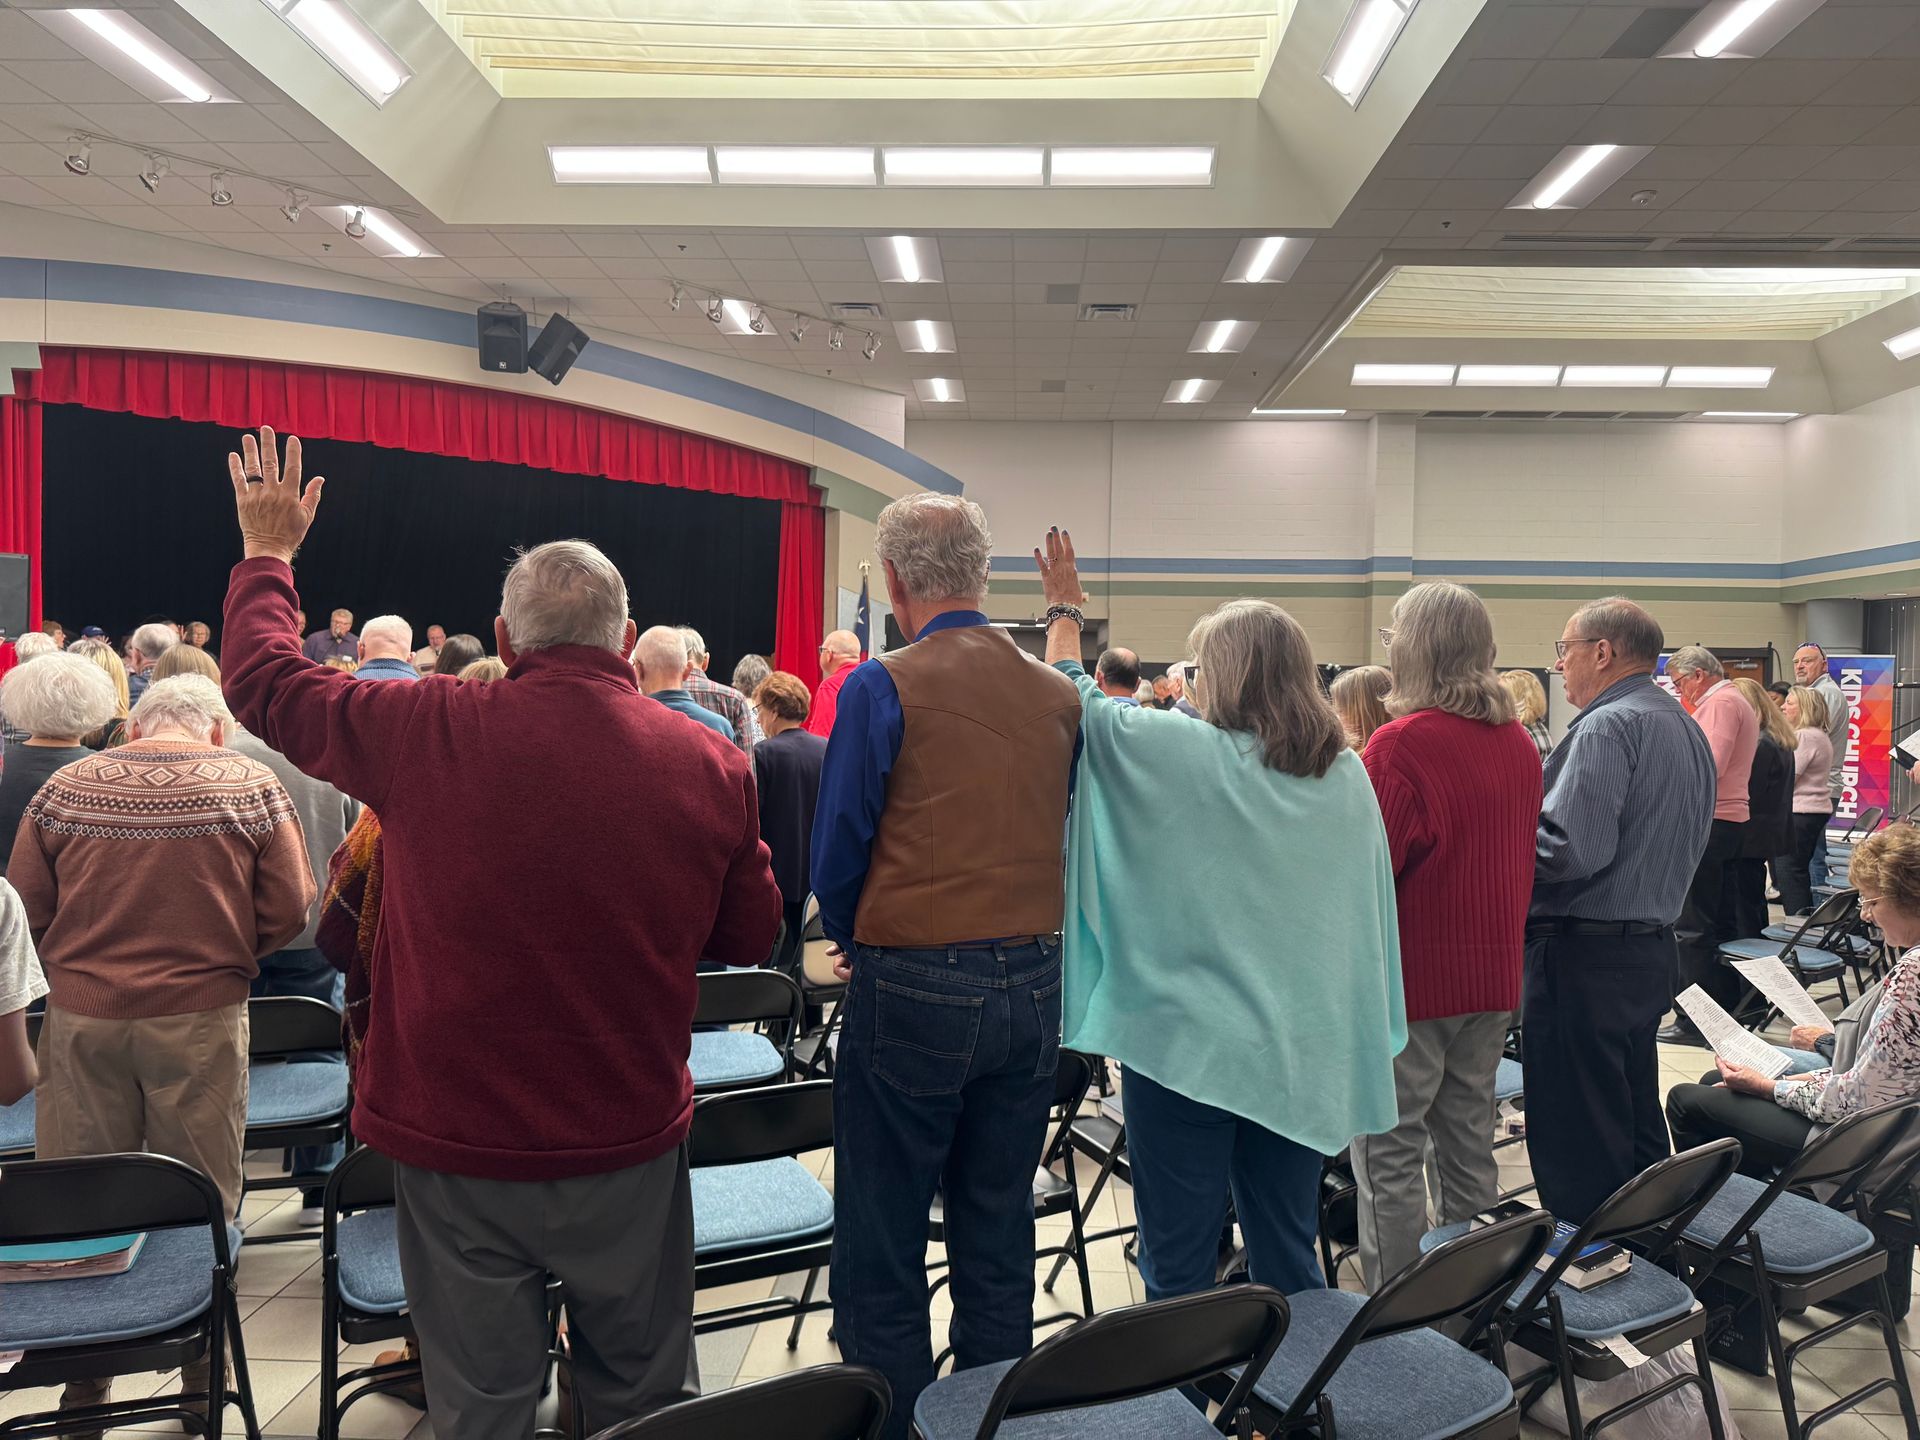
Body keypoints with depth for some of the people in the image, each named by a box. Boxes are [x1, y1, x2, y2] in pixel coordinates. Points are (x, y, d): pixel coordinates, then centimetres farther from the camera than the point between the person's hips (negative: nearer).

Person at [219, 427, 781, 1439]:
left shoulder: (429, 737, -14)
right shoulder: (712, 766, -11)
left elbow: (264, 683, 4)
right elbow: (750, 939, 2)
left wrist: (267, 552, 19)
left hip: (456, 1142, -1)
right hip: (631, 1144, 1)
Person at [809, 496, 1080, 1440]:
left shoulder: (882, 688, -11)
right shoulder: (1058, 695, 3)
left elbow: (835, 854, -7)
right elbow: (1059, 838, 11)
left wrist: (853, 944, 11)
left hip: (913, 991, -5)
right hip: (1032, 985, 5)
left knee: (882, 1253, 9)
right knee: (999, 1238, 17)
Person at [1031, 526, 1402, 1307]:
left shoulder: (1179, 752, -14)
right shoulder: (1348, 776, 0)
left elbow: (1077, 703, 0)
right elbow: (1370, 905, 10)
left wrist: (1064, 610, 15)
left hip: (1185, 1042, -5)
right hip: (1302, 1050, 5)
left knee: (1180, 1265, 6)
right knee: (1287, 1256, 16)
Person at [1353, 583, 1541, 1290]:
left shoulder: (1402, 743, -19)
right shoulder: (1519, 743, 5)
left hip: (1409, 977, -8)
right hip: (1493, 974, 8)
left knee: (1389, 1154, 3)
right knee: (1469, 1143, 18)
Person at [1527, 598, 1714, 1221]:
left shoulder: (1606, 727, -16)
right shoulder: (1687, 727, 14)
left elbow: (1572, 850, -26)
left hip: (1585, 958, -10)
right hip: (1653, 949, 10)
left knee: (1576, 1144, -2)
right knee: (1636, 1123, 19)